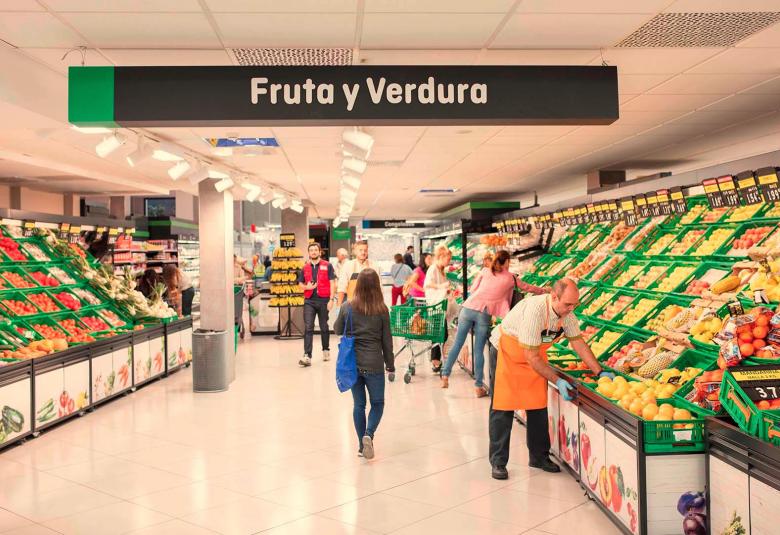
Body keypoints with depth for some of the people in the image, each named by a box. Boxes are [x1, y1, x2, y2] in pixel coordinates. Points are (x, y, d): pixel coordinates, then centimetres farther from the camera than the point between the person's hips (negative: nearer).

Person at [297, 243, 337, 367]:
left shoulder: (327, 266, 0)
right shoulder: (305, 267, 10)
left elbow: (332, 283, -3)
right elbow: (300, 284, 16)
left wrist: (331, 299, -11)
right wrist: (306, 287, -7)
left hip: (323, 300, -2)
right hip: (309, 301, 2)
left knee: (324, 327, 11)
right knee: (308, 328, -8)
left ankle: (326, 350, 30)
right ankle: (307, 356, -13)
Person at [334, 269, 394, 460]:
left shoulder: (347, 307, -4)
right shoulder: (382, 310, -8)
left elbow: (338, 330, 11)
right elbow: (386, 340, -1)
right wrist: (390, 364, 9)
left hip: (352, 363, 2)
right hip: (373, 364, -2)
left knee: (358, 404, 13)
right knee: (378, 403, 13)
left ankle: (362, 444, 17)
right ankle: (369, 434, -9)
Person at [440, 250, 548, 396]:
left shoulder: (485, 271, 13)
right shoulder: (510, 278, 11)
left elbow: (473, 289, 15)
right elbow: (527, 287, 25)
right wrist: (544, 291, 40)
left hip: (468, 308, 2)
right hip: (484, 314, -2)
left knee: (457, 344, 11)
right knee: (479, 350, 5)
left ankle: (445, 376, 9)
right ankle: (479, 387, 9)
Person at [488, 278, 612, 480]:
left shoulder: (567, 313, -14)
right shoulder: (534, 310, -36)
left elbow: (578, 342, -1)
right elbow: (531, 357, -31)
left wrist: (600, 372, -7)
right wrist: (557, 381, -27)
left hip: (535, 358, 7)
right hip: (506, 354, -7)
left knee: (538, 406, 7)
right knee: (503, 408, -4)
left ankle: (539, 457, 21)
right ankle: (498, 463, 5)